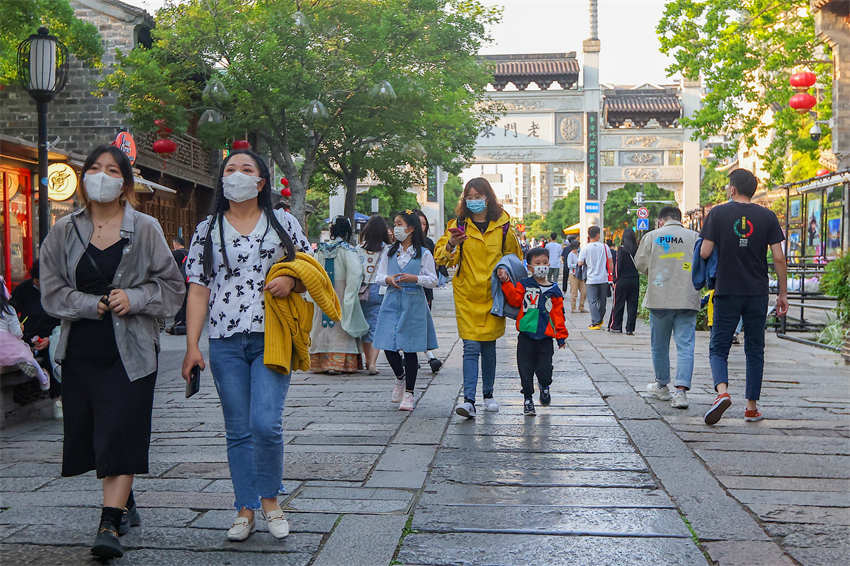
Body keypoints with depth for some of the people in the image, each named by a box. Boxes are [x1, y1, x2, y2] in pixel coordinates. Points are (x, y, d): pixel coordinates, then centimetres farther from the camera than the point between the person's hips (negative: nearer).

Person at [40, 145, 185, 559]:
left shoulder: (145, 230, 1)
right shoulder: (63, 233, 7)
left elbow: (172, 286, 2)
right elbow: (52, 292, 3)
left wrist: (134, 299, -14)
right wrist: (94, 305, -12)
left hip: (130, 349, -3)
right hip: (81, 349, 3)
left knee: (121, 433, -10)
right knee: (92, 432, 11)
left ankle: (110, 525, -10)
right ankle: (125, 505, 31)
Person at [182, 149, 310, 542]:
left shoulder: (283, 222, 10)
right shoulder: (207, 230, 11)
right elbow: (198, 291, 6)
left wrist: (291, 281, -10)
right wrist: (192, 346, -2)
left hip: (271, 339, -1)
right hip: (226, 343, 2)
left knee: (266, 424, -12)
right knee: (238, 430, 6)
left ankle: (269, 499, 11)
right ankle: (245, 509, 17)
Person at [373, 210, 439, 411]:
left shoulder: (424, 254, 0)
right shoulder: (389, 252, 11)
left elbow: (433, 280, -1)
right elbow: (379, 275, 12)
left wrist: (415, 278, -17)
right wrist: (388, 279, -10)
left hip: (414, 304, -3)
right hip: (392, 303, 3)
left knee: (410, 349, -1)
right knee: (389, 347, -2)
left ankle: (409, 394, 9)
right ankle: (400, 378, 28)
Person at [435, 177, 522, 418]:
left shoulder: (502, 226, 4)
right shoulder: (459, 225, 2)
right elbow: (442, 258, -3)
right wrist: (450, 245, -24)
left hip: (493, 295, 1)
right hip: (467, 295, -1)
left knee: (489, 347, 10)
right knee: (471, 348, -9)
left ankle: (488, 394, 26)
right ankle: (469, 401, -14)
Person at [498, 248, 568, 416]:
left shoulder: (554, 290, 6)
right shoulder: (524, 285, 3)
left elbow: (558, 313, 7)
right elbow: (515, 300, -9)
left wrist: (561, 334, 6)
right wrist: (506, 282, -18)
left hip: (545, 337, 0)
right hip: (526, 335, 0)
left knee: (544, 369, -1)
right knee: (526, 370, 3)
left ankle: (545, 387, 31)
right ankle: (528, 398, 18)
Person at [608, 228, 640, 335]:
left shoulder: (621, 249, -11)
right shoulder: (637, 249, -1)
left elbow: (618, 265, -11)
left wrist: (615, 280, -4)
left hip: (622, 280, -3)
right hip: (635, 280, 3)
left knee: (618, 304, 7)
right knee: (633, 305, 7)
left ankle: (615, 326, 12)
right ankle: (630, 329, 7)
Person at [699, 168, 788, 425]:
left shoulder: (718, 213, -3)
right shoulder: (767, 216, 2)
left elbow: (704, 253, -7)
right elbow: (778, 257, -1)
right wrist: (783, 293, 6)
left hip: (727, 291, -2)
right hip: (757, 294, 2)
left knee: (718, 348, 5)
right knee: (754, 350, 12)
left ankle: (722, 391, -21)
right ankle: (752, 406, 14)